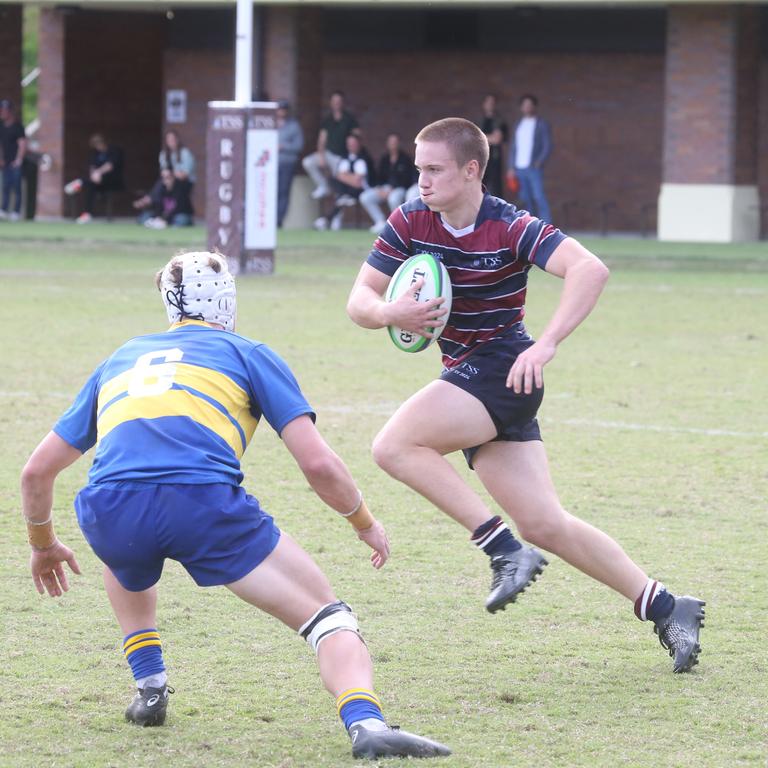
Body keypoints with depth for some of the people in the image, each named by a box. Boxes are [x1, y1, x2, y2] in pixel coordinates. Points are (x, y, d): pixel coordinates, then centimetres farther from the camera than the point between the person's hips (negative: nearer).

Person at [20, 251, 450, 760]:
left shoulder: (120, 360, 33)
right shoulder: (250, 355, 23)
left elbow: (37, 470, 35)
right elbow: (318, 462, 11)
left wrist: (44, 543, 52)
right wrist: (365, 522, 28)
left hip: (109, 510, 4)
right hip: (205, 502, -3)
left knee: (127, 563, 42)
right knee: (330, 618, 5)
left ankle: (150, 690, 29)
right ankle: (365, 722, -22)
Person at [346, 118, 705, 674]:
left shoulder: (511, 228, -16)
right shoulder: (410, 223, 1)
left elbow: (590, 269, -27)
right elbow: (360, 300, 2)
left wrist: (546, 345, -37)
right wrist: (390, 313, -22)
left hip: (503, 369, -7)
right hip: (469, 377, 7)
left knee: (395, 446, -22)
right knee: (545, 525, 3)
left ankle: (506, 550, -17)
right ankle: (665, 608, 10)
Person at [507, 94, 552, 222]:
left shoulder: (542, 124, 1)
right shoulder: (519, 124, 16)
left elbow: (548, 146, -4)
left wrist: (539, 161, -19)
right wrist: (511, 167, 12)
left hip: (534, 168, -5)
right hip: (519, 168, 5)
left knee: (538, 197, -15)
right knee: (525, 199, 4)